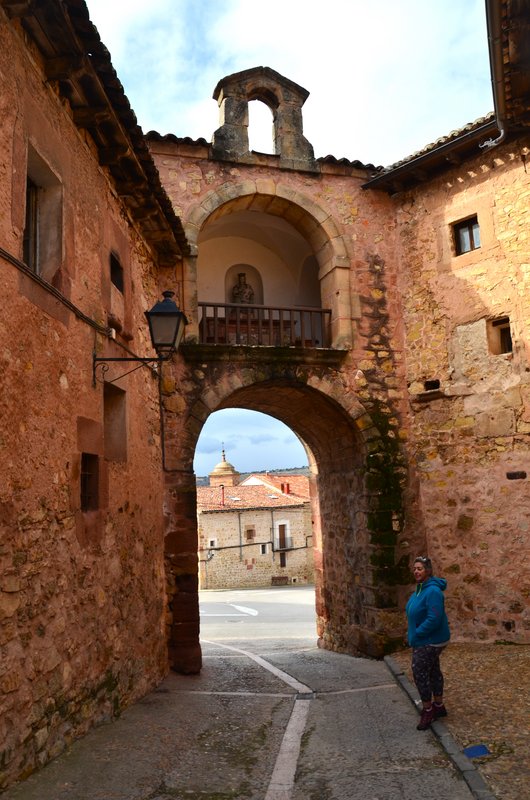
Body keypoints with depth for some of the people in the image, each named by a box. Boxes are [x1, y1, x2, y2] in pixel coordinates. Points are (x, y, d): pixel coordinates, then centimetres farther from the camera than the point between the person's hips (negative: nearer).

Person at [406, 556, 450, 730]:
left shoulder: (432, 591, -26)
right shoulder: (420, 589, 6)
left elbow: (434, 619, -31)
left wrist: (416, 634, -22)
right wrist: (414, 633, 10)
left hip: (430, 641, -10)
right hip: (426, 640, 10)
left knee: (420, 673, -3)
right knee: (433, 671, 20)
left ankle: (427, 711, 12)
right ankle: (439, 707, 34)